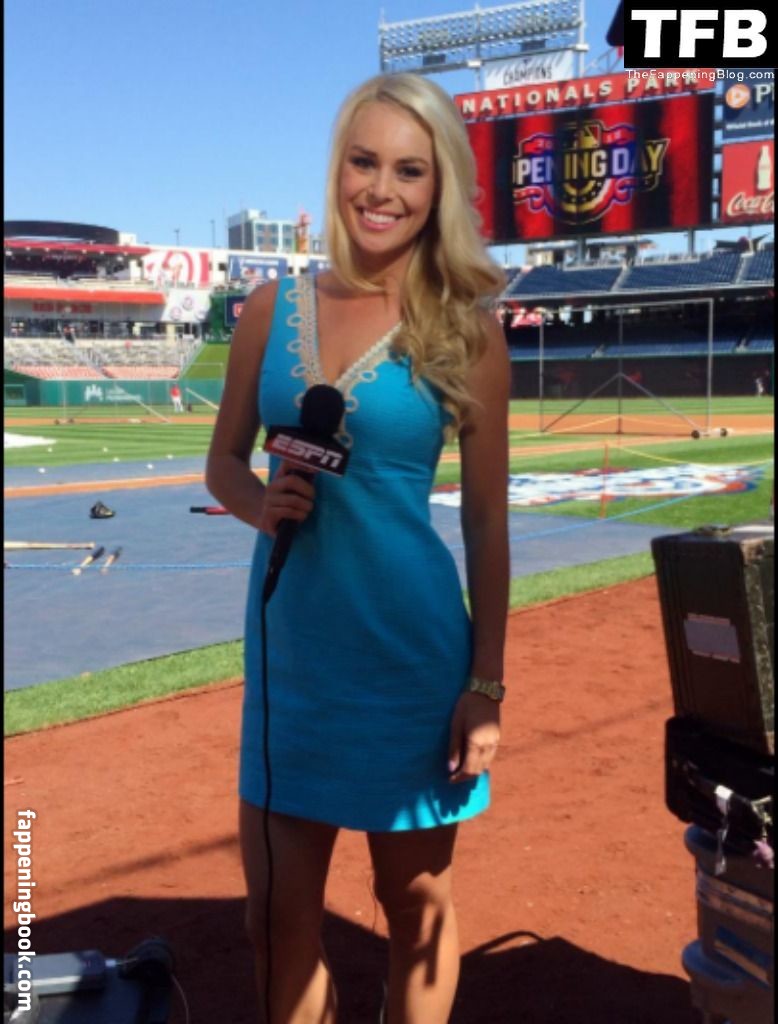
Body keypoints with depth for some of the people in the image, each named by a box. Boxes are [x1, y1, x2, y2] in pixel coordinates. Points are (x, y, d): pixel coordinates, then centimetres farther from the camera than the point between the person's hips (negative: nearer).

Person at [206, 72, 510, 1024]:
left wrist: (486, 685, -5)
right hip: (289, 641, 3)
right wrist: (258, 503, -12)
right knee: (277, 917, 12)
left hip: (410, 645, -2)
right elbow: (224, 460, 11)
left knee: (417, 908, 14)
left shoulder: (465, 331, -5)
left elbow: (487, 520, -3)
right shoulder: (273, 307, 3)